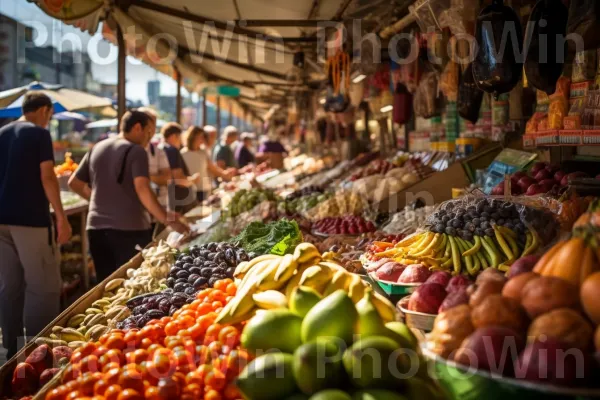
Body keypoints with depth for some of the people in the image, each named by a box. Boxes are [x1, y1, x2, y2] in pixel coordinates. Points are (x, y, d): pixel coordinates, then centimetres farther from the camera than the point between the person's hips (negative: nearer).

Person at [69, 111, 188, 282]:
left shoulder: (96, 149, 13)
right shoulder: (135, 151, -8)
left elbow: (74, 183, 18)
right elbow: (142, 189, -20)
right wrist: (167, 220, -18)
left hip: (96, 227, 6)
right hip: (129, 229, -6)